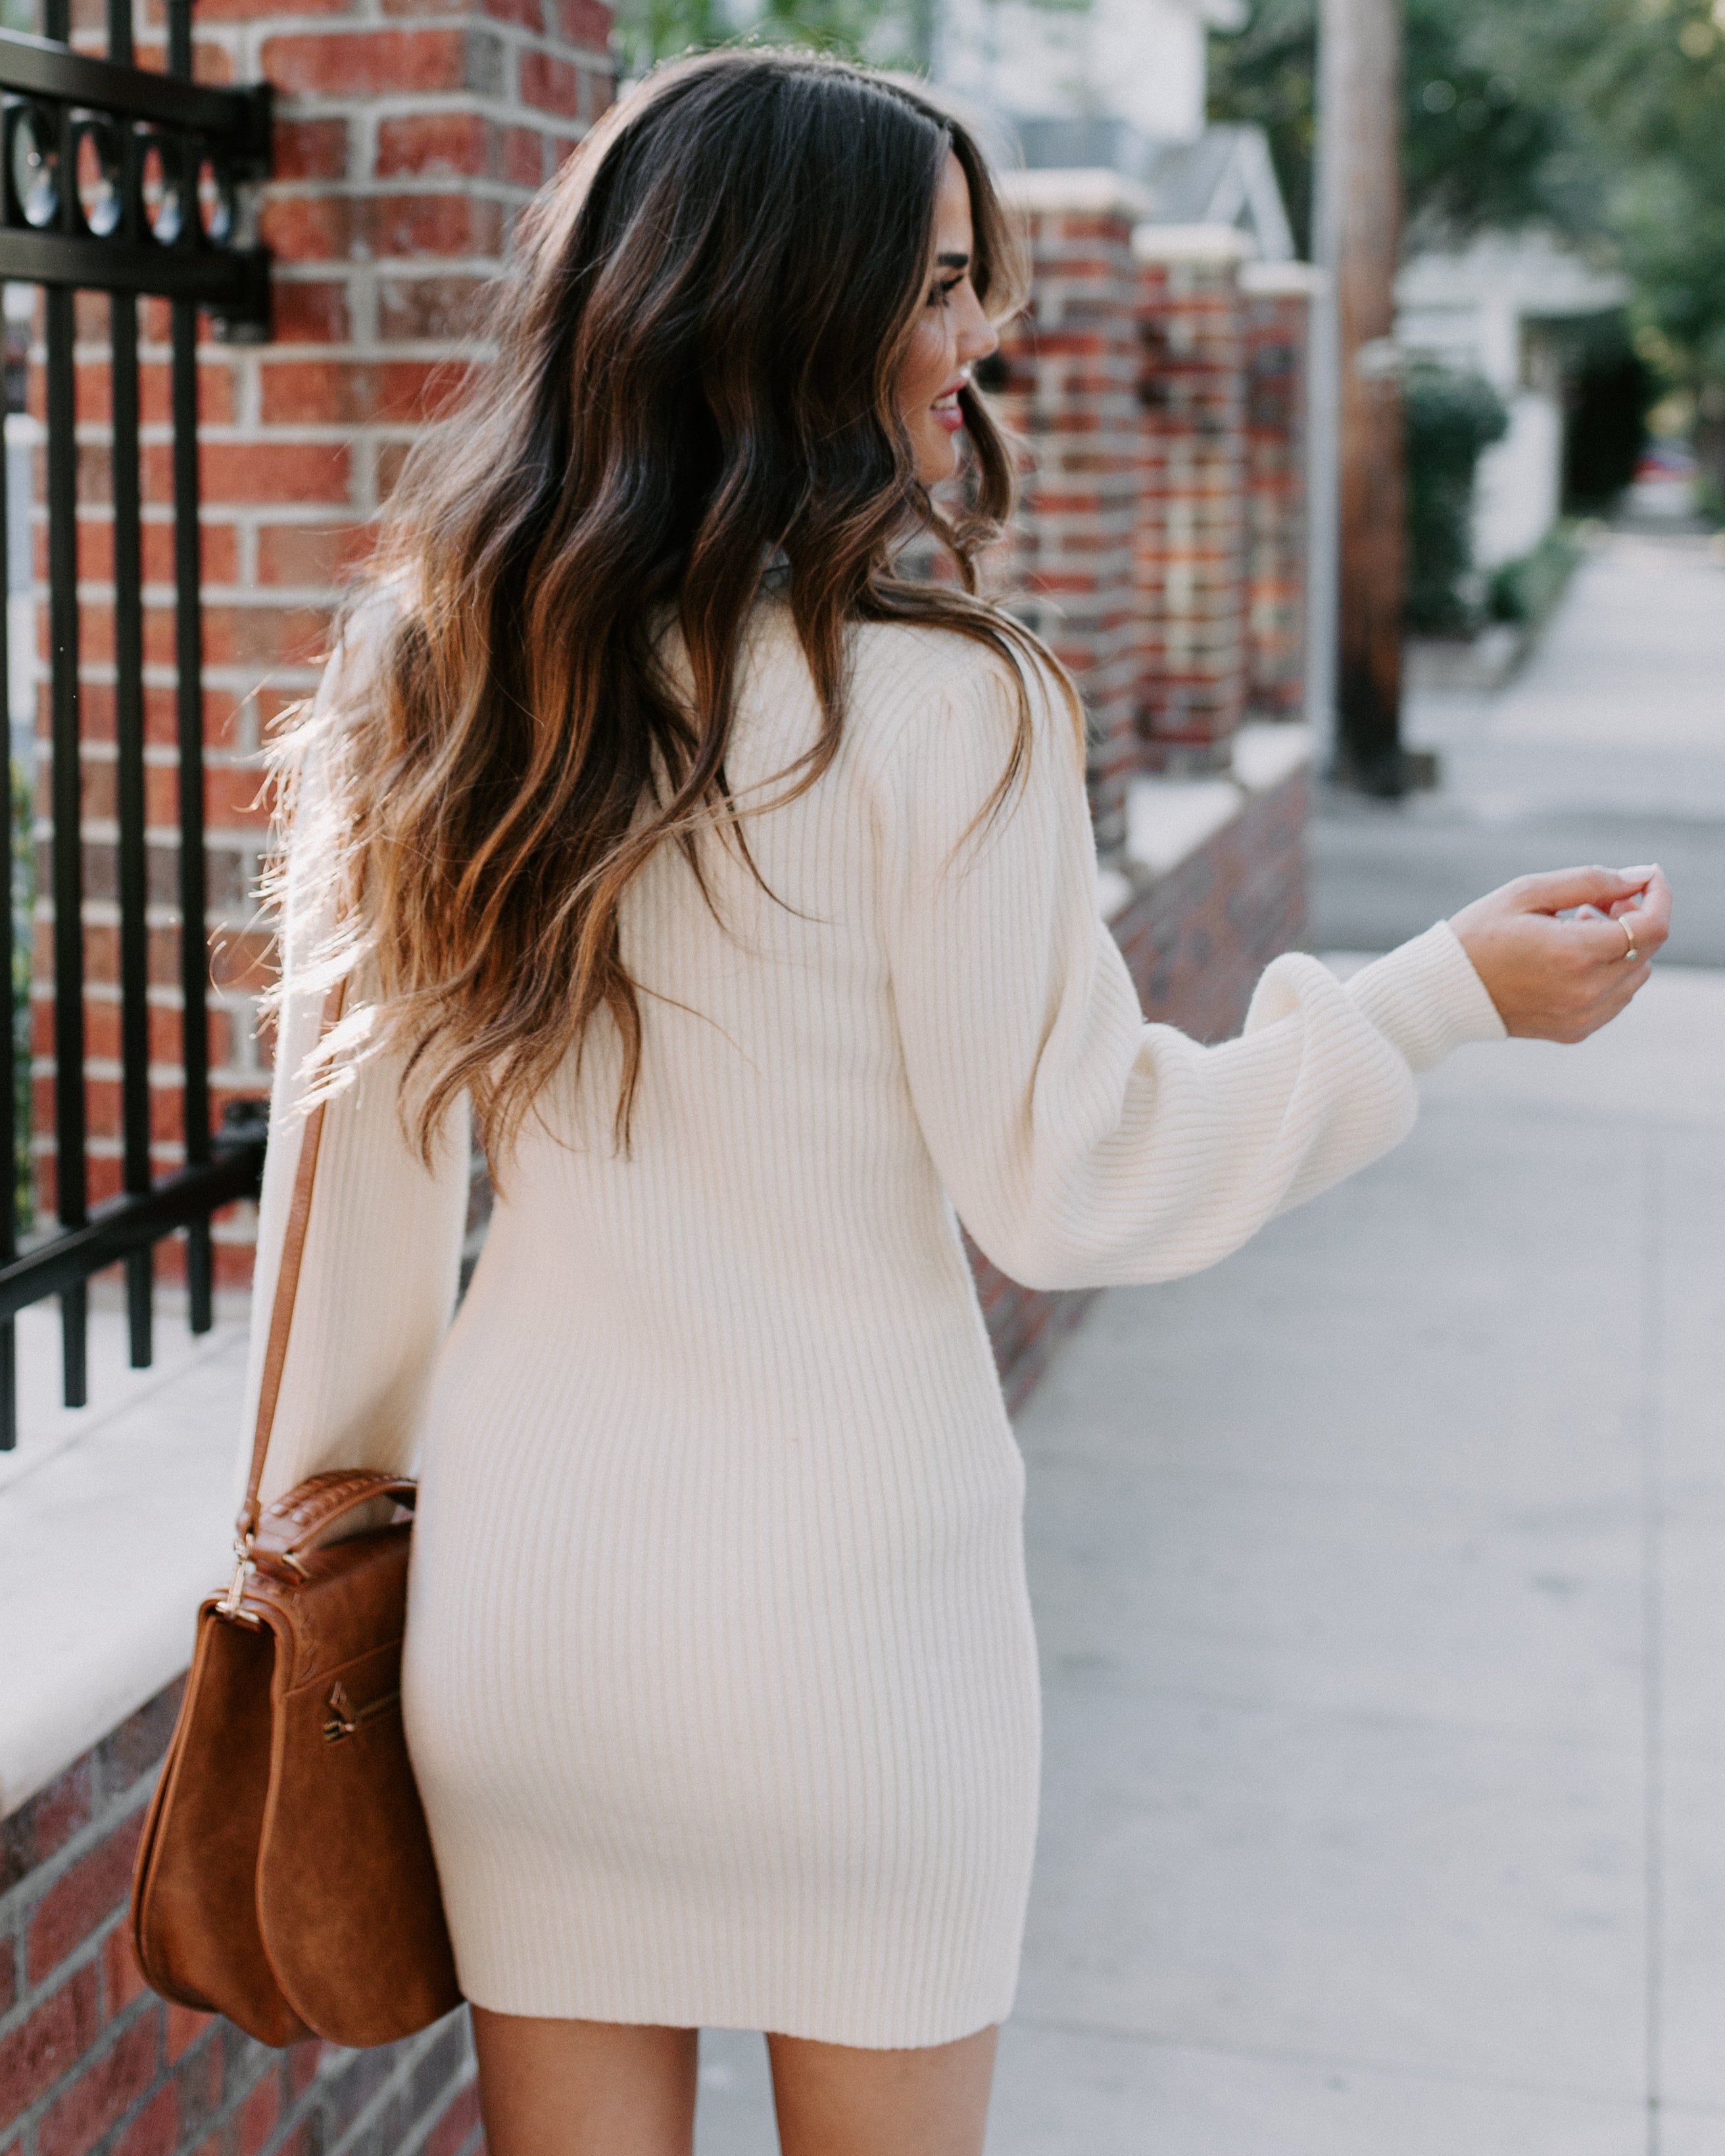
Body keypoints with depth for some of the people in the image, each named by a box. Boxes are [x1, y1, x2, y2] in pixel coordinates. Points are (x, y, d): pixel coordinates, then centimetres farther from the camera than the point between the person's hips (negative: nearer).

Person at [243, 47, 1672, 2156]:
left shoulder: (433, 677, 0)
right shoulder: (937, 708, -16)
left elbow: (354, 1150, 6)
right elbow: (1069, 1189, -12)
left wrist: (322, 1501, 18)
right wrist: (1439, 995, -4)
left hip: (518, 1586, 5)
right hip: (843, 1602, -4)